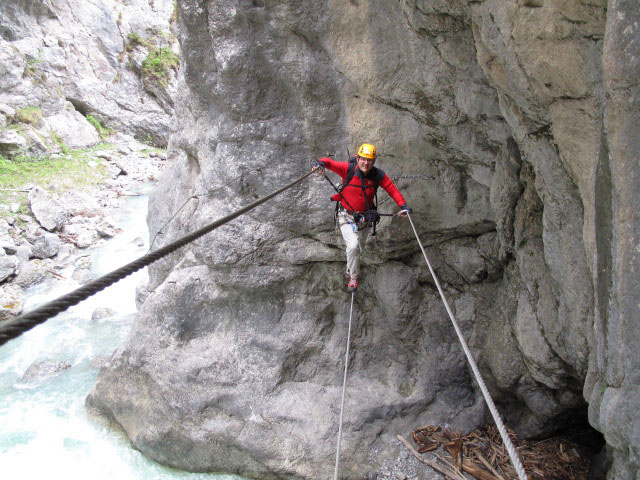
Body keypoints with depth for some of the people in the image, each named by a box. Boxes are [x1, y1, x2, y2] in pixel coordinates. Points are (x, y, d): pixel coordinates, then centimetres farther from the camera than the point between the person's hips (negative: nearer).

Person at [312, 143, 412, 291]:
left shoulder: (379, 175, -11)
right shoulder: (348, 169, -18)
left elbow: (392, 189, -4)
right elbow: (329, 162, -19)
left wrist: (403, 205, -16)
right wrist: (321, 163, -43)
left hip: (365, 217, 3)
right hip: (347, 216, -3)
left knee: (357, 248, 19)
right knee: (353, 246, -19)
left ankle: (350, 272, 46)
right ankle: (354, 277, 5)